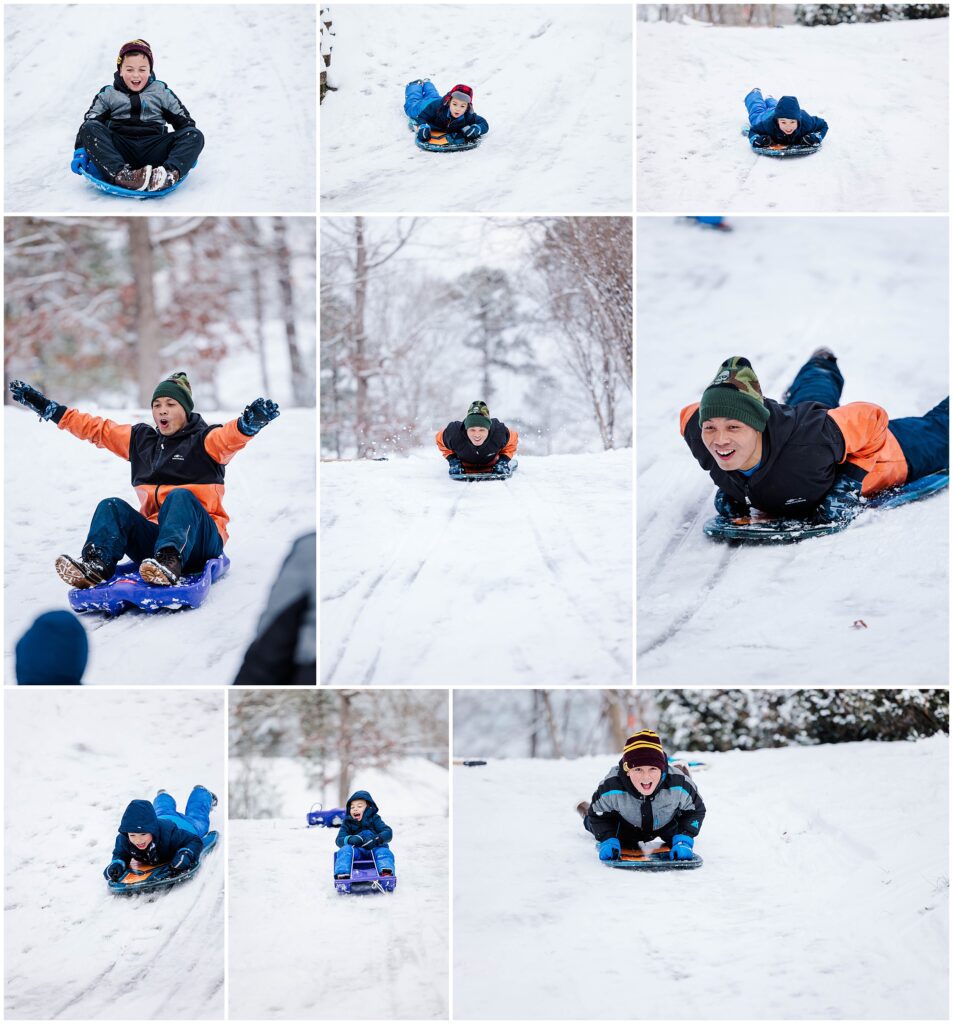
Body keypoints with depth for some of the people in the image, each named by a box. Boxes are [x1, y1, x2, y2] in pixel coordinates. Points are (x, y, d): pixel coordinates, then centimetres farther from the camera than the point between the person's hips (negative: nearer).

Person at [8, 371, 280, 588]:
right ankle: (95, 565, -42)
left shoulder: (204, 440, 2)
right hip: (155, 536, 5)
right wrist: (48, 409, 17)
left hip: (198, 538, -5)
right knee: (112, 506, -15)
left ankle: (170, 563, -60)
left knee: (181, 496, -32)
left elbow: (229, 438, -21)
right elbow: (96, 428, 21)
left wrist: (248, 423, -45)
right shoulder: (140, 439, 19)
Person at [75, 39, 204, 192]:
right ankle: (120, 174, -48)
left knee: (195, 135, -20)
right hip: (119, 151, 0)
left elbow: (184, 121, 17)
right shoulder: (108, 95, 17)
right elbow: (89, 122, 10)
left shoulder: (162, 92, 18)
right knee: (89, 128, -27)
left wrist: (189, 151, 2)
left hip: (152, 153, 0)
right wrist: (80, 151, -6)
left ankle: (170, 173, -48)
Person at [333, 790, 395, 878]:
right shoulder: (347, 823, 17)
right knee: (345, 849, -31)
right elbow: (339, 840, 3)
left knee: (383, 851, -33)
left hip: (374, 848, -1)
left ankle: (386, 872, -61)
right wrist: (350, 839, -23)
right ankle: (342, 874, -54)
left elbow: (388, 833, 0)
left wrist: (377, 839, -24)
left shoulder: (374, 819, 15)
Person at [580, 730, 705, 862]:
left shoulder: (680, 785, -43)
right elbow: (598, 815, -21)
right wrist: (607, 841, -34)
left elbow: (695, 810, -21)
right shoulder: (611, 788, -43)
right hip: (628, 825, -1)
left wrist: (684, 840, -32)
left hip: (667, 825, 1)